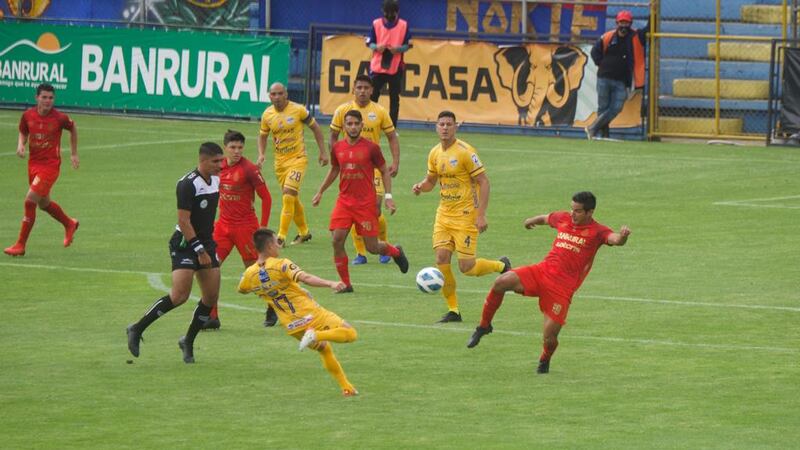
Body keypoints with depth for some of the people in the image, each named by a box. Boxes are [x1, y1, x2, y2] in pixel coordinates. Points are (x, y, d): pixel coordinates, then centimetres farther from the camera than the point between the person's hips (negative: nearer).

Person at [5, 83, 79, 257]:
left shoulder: (60, 118, -13)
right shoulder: (28, 115, -4)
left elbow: (73, 128, 8)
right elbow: (23, 133, 14)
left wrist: (74, 154, 12)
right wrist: (21, 145, -8)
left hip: (51, 165, -6)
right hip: (33, 163, 6)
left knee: (30, 200, -16)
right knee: (43, 203, 20)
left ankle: (20, 245, -8)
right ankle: (70, 224, 48)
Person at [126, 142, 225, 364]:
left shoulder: (216, 181, 8)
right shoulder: (188, 184, -18)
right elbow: (184, 220, -20)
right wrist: (200, 251, -21)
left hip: (206, 243, 8)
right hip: (185, 244, -8)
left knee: (211, 297, 2)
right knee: (179, 295, -18)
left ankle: (188, 342, 19)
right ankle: (137, 330, -5)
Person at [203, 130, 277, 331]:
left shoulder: (249, 169, -13)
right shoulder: (219, 167, 4)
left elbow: (266, 197, -9)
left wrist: (263, 228, -10)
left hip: (245, 225, -5)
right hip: (223, 224, 5)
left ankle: (272, 309, 27)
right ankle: (212, 317, 0)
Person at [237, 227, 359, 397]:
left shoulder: (250, 274, 1)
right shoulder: (281, 265, -16)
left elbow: (241, 289, 23)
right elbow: (305, 278, -30)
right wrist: (330, 284, -38)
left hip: (292, 327, 6)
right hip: (310, 313, -6)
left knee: (325, 350, 26)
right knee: (350, 334, -3)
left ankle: (347, 388, 20)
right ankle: (316, 335, -22)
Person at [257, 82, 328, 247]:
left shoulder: (298, 110, -11)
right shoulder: (267, 115, -1)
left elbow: (315, 128, 0)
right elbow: (263, 136, 15)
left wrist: (323, 152, -1)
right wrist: (261, 155, -2)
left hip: (298, 159, -5)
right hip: (280, 162, 5)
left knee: (288, 197, -17)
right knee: (292, 199, 15)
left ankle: (281, 237, -15)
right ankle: (304, 232, 33)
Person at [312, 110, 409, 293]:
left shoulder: (371, 148, -6)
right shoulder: (338, 148, 5)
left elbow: (384, 171, 4)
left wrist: (388, 197, -4)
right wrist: (320, 192, 21)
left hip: (366, 203, -3)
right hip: (344, 201, 3)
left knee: (372, 247, -1)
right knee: (337, 240, -10)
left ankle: (396, 252, 33)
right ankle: (345, 283, 2)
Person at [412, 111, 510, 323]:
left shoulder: (465, 152, -14)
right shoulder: (435, 153, 7)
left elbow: (483, 182, -14)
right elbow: (431, 180, 22)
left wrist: (481, 215, -19)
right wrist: (421, 186, -2)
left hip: (466, 216, -6)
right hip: (444, 214, 6)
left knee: (466, 267, -7)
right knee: (441, 259, -6)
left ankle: (502, 266, 23)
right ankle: (453, 310, 5)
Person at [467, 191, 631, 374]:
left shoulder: (597, 232, -5)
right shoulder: (563, 218, 11)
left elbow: (615, 239, -25)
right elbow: (545, 218, 34)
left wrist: (622, 236, -49)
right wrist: (532, 220, 53)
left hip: (562, 288, -4)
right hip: (542, 270, 4)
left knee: (549, 337, -10)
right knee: (501, 282, -21)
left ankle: (545, 360, 28)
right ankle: (484, 326, 0)